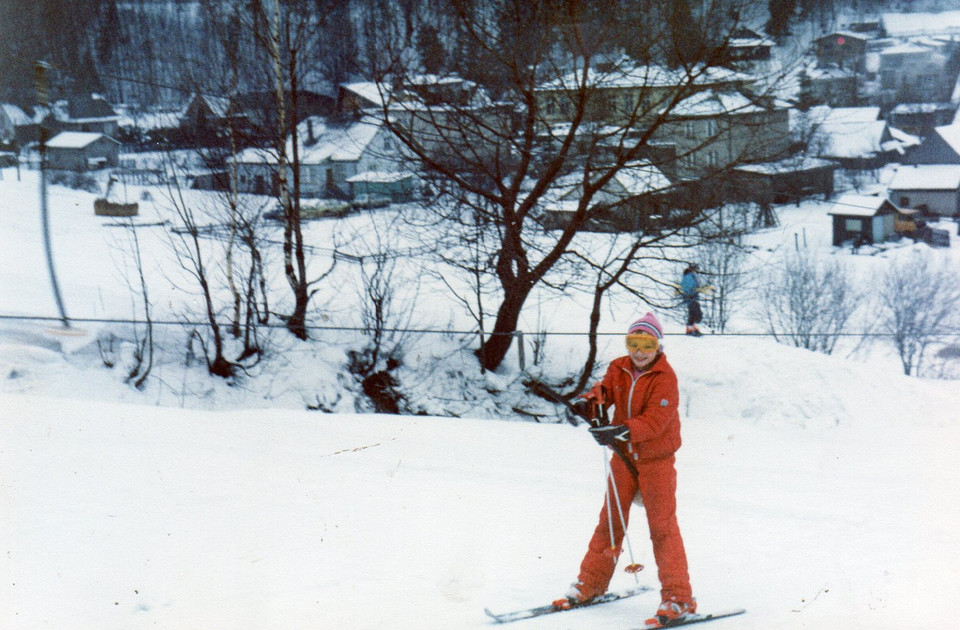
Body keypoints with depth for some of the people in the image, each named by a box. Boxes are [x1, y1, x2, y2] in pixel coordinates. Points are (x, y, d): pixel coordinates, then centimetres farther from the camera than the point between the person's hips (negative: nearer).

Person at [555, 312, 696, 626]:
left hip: (656, 459, -5)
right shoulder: (619, 369, 4)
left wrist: (622, 431, -38)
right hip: (623, 456, 5)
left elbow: (655, 420, -24)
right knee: (610, 520, 13)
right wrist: (593, 398, -30)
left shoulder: (665, 377, -15)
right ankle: (591, 582, 25)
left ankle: (678, 598, -1)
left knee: (662, 526, -6)